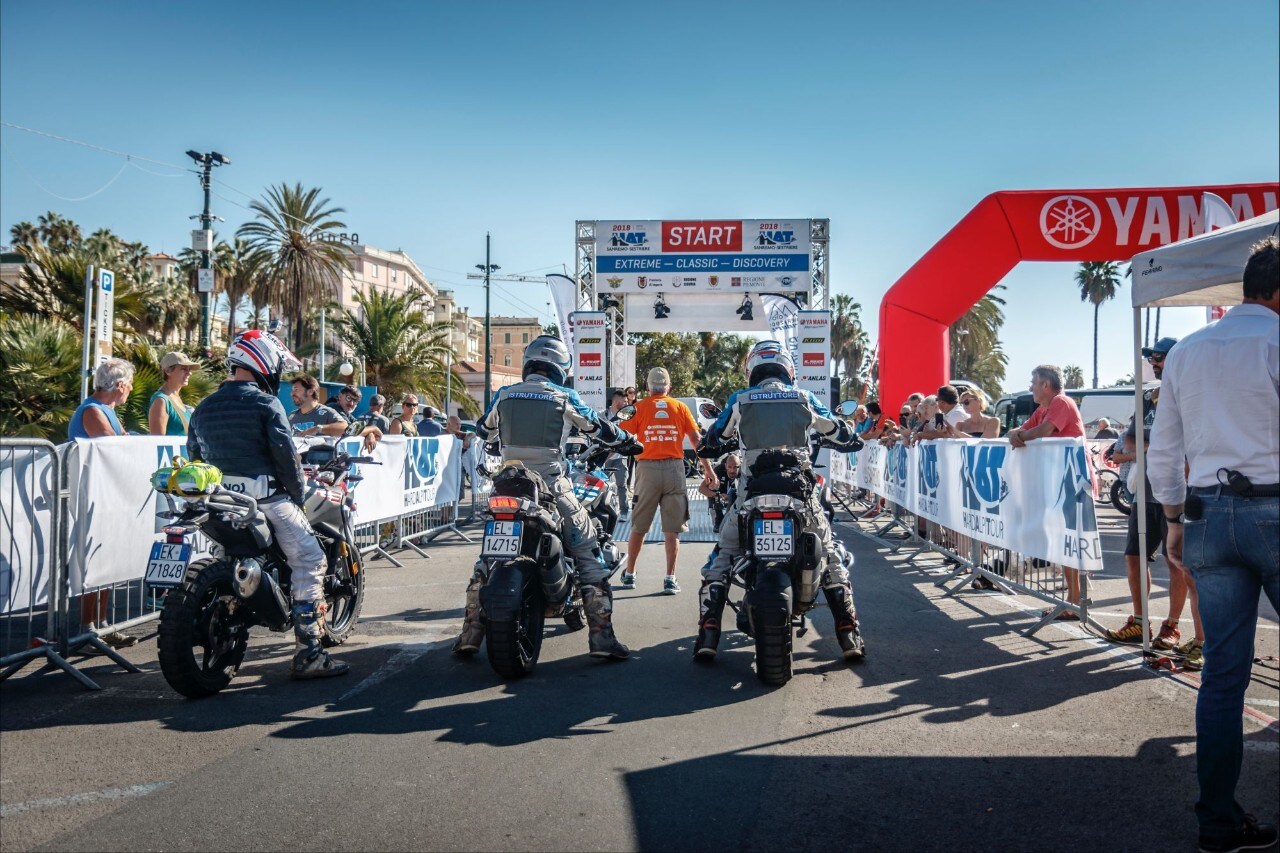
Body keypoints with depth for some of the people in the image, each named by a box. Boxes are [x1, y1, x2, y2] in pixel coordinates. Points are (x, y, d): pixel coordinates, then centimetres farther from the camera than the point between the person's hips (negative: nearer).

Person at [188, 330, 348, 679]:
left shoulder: (203, 408, 13)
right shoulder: (265, 404, -8)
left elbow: (194, 455, 18)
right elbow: (286, 454, -12)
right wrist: (298, 495, 0)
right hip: (267, 500, -7)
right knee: (309, 562, -3)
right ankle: (309, 655, -7)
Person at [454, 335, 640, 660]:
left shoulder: (504, 395, 8)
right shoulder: (564, 398, -1)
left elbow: (483, 430, 25)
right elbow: (599, 429, 6)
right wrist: (628, 441, 25)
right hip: (552, 489, -3)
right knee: (589, 555, 4)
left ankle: (470, 635, 14)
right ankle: (602, 637, -2)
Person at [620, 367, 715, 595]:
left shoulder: (639, 407, 4)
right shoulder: (680, 407, 8)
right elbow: (697, 439, 5)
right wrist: (708, 469, 11)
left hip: (647, 467, 0)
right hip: (674, 467, 1)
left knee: (638, 527, 10)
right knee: (672, 529, 4)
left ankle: (629, 575, 21)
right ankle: (670, 579, 3)